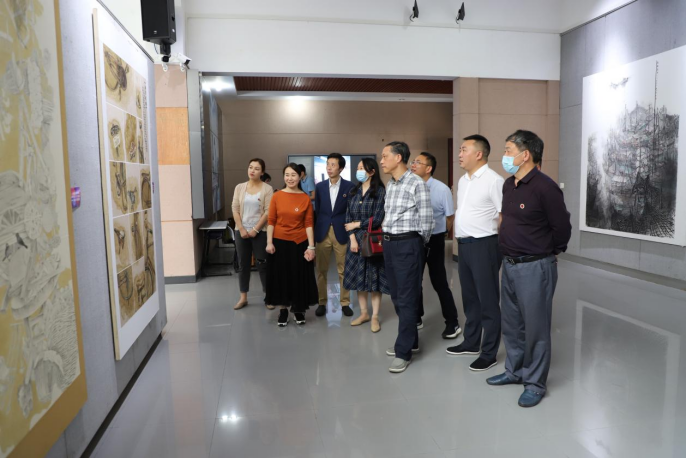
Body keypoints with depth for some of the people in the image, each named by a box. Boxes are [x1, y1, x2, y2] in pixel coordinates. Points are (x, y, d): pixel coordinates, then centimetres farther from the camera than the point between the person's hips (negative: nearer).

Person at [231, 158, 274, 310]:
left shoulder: (267, 189, -5)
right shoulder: (239, 187, 5)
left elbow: (268, 212, -10)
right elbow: (235, 209, 2)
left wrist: (255, 230, -13)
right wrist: (241, 229, -7)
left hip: (260, 232, -3)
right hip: (242, 231, 3)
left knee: (262, 264, 2)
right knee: (243, 264, 9)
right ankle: (243, 297, 18)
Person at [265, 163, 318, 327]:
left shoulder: (306, 198, -2)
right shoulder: (277, 196, -2)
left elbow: (309, 224, -4)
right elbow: (271, 221, -1)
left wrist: (311, 246, -8)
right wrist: (269, 242, -7)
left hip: (300, 243, 0)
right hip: (280, 242, 0)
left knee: (299, 276, 8)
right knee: (281, 276, 9)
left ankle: (298, 309, 26)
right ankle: (283, 310, 24)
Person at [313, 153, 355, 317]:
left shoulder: (349, 186, -1)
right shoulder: (320, 186, 7)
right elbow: (317, 210, 10)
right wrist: (315, 231, 7)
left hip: (342, 233, -2)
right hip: (322, 233, 2)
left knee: (343, 270, 5)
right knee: (321, 270, 7)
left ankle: (345, 303, 17)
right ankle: (322, 303, 18)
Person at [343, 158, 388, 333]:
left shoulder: (380, 191, -7)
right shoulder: (354, 192, 9)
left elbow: (377, 219, -12)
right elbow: (348, 217, 5)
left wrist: (356, 225, -4)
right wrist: (352, 238, -8)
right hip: (356, 240, 5)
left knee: (374, 277, 1)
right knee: (358, 277, 9)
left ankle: (375, 317, 12)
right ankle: (364, 313, 22)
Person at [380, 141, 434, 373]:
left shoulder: (417, 184, -12)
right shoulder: (390, 185, 13)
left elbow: (426, 220, -10)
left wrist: (418, 243, 1)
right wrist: (387, 238, 14)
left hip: (408, 244, -8)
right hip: (389, 243, 9)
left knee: (407, 299, -2)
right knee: (397, 297, 15)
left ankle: (403, 352, 5)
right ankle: (411, 341, 30)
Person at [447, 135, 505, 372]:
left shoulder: (493, 180, -13)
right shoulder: (463, 180, 13)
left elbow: (504, 217, -15)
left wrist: (500, 247, -15)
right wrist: (460, 240, 15)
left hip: (483, 245, -8)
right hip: (464, 245, 9)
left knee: (488, 301, 2)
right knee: (469, 297, 18)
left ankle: (489, 353, 13)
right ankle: (471, 342, 33)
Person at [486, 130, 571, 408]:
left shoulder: (544, 187, -17)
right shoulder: (508, 185, 8)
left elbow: (562, 227, -10)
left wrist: (547, 253, 4)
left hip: (535, 268, -8)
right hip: (509, 265, 8)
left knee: (535, 328, 5)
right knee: (511, 323, 19)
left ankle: (535, 383, 21)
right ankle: (515, 371, 36)